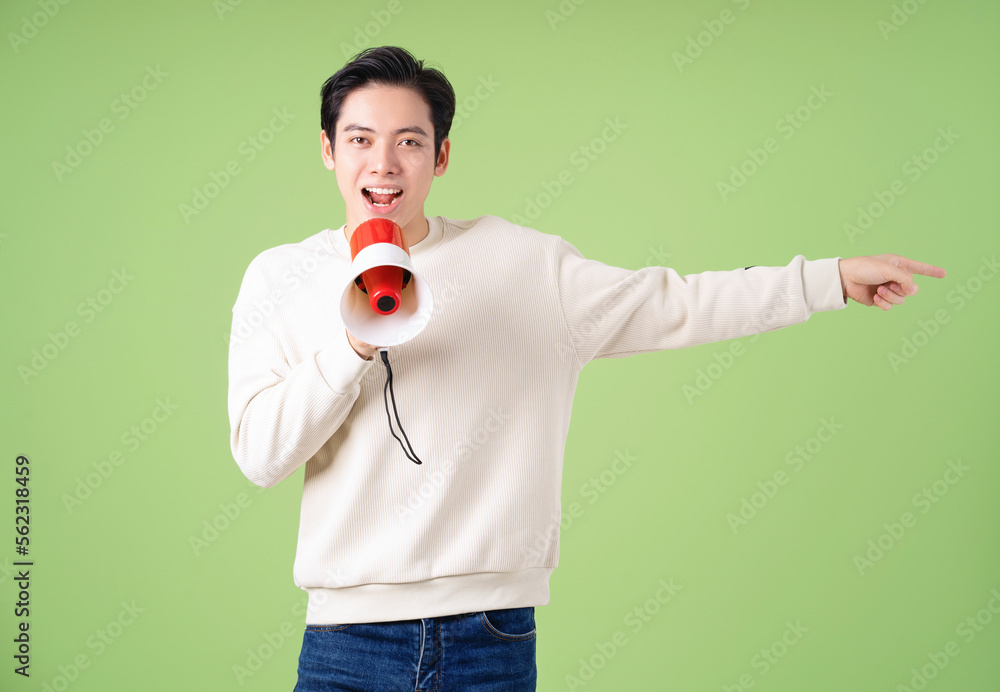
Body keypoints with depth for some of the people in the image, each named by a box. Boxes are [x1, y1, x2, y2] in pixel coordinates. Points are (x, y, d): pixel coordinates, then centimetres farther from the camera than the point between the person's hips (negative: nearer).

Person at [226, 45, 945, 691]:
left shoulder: (521, 262, 6)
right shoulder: (280, 277, 5)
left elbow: (670, 306, 8)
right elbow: (259, 452, -3)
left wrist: (834, 277, 7)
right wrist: (355, 345, -15)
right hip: (352, 631, 0)